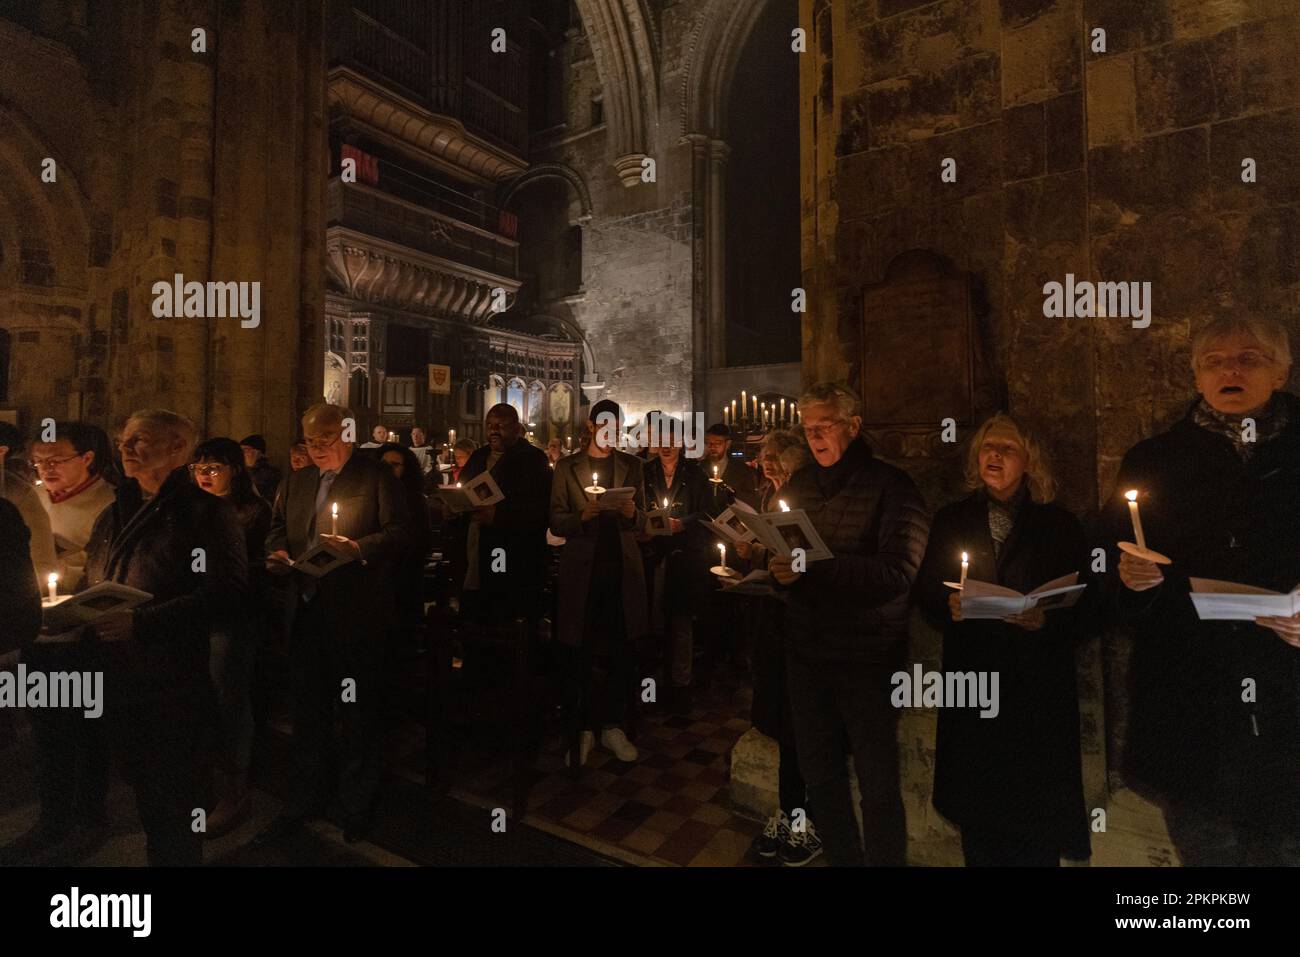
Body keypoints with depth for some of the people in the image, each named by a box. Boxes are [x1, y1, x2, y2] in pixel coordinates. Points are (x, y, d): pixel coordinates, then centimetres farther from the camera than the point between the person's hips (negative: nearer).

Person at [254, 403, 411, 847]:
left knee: (357, 714, 8)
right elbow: (277, 526, 21)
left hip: (356, 614, -6)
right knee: (308, 711, 18)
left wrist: (358, 548, -27)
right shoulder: (297, 480, 14)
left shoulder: (376, 476, -6)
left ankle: (356, 806, 26)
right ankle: (305, 800, 36)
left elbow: (400, 531, -12)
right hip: (307, 611, 6)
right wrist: (278, 552, -1)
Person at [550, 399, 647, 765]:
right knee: (582, 654, 4)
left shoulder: (631, 465, 11)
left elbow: (642, 523, 9)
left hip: (623, 569, 2)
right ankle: (583, 729, 18)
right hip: (582, 569, -1)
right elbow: (556, 522, 1)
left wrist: (632, 514, -13)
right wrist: (582, 517, -18)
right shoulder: (567, 467, 6)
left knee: (623, 652, 5)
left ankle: (613, 726, 20)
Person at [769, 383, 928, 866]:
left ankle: (886, 859, 31)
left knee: (877, 785, 8)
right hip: (806, 652, 5)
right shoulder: (799, 484, 8)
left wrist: (813, 567, -29)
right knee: (820, 775, 17)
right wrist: (762, 559, -11)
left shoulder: (891, 485, -9)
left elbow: (896, 572, -21)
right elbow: (777, 552, 12)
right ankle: (840, 856, 38)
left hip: (867, 659, -5)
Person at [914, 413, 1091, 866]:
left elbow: (1082, 606, 2)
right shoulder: (950, 520, 7)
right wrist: (948, 607, -13)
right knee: (976, 802, 8)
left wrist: (1046, 620, -17)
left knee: (1034, 807, 6)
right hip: (970, 678, 1)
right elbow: (925, 591, 7)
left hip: (1038, 685, -1)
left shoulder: (1059, 524, 3)